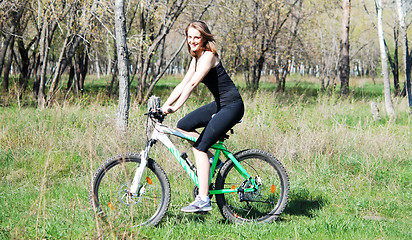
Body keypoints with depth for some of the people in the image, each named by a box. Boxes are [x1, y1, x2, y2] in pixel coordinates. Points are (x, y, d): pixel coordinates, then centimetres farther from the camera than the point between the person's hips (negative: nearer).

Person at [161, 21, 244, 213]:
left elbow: (192, 84, -27)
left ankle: (203, 200, -17)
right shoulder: (196, 59, 12)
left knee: (200, 147, -16)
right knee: (183, 126, 3)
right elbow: (182, 85, 11)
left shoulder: (208, 56, -16)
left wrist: (175, 107, -33)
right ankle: (213, 160, 12)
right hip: (219, 104, 9)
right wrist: (165, 105, 1)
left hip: (232, 106, -9)